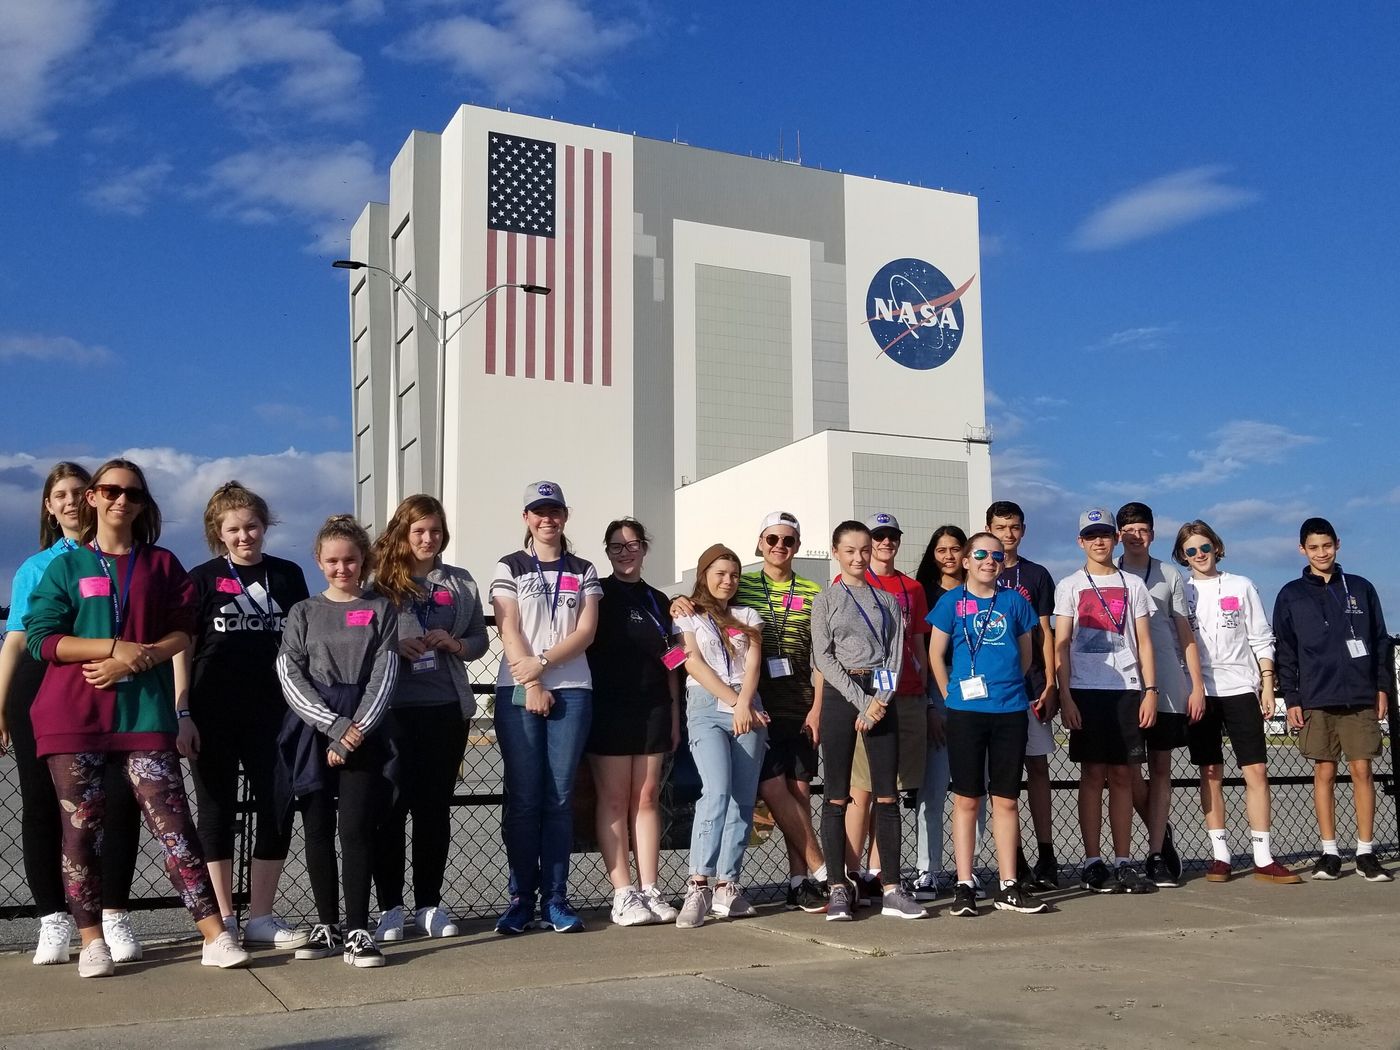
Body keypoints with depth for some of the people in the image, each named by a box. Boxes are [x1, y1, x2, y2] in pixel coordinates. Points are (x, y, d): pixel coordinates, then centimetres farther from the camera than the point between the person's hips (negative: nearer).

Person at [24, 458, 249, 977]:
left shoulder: (162, 564, 12)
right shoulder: (65, 566, 8)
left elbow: (184, 630, 6)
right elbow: (40, 638, -1)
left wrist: (138, 659, -11)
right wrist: (117, 646, -11)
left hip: (144, 712, 0)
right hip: (73, 716, 0)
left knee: (173, 823, -6)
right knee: (81, 829, 3)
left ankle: (215, 937, -6)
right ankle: (92, 943, 13)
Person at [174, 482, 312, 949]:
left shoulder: (288, 576, 8)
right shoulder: (202, 579, 2)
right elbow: (182, 650, 0)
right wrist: (182, 715, -7)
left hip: (270, 713, 2)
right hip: (214, 716, -2)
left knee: (277, 811, 2)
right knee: (217, 812, 5)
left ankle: (261, 918, 13)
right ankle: (224, 920, 14)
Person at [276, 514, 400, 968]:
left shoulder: (380, 610, 7)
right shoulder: (303, 613, 10)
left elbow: (383, 676, -1)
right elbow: (290, 677, 0)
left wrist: (354, 732, -11)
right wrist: (335, 725, -12)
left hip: (364, 731, -2)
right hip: (314, 730, 2)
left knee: (356, 827, -8)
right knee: (318, 828, 4)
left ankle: (358, 931, -4)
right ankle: (326, 924, 15)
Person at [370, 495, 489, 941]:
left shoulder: (460, 583, 11)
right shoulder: (379, 581, 1)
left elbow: (480, 641, 14)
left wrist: (455, 644, -6)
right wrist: (395, 647, -15)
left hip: (447, 708, 3)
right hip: (393, 708, -3)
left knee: (436, 805, 9)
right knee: (391, 805, 0)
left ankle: (430, 904, 18)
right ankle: (390, 907, 10)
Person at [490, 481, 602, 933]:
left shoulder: (583, 571, 13)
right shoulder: (510, 568, 8)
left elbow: (586, 632, 2)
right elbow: (509, 631, -1)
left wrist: (543, 663, -12)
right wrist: (530, 686, -11)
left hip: (571, 691, 1)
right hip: (518, 692, -1)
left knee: (560, 797, 1)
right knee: (523, 798, -1)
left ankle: (556, 898, 7)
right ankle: (521, 898, 6)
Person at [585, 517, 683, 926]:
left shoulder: (657, 600, 16)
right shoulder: (597, 594, 4)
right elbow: (580, 647, 0)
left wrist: (674, 715, 13)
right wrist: (585, 708, -7)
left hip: (653, 708, 4)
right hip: (609, 708, -4)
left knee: (647, 798, 4)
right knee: (614, 800, -3)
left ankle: (650, 889, 6)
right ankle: (623, 894, -2)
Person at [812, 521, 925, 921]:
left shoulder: (887, 600, 14)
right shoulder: (826, 600, 6)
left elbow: (896, 654, 7)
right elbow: (823, 658, -3)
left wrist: (880, 701, -8)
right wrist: (862, 701, -11)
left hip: (881, 697, 3)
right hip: (841, 694, -3)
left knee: (887, 795, 0)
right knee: (837, 796, -3)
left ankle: (891, 888, 3)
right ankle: (839, 888, 2)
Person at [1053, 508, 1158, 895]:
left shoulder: (1133, 585, 13)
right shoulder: (1070, 585, 7)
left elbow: (1144, 642, 11)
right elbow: (1061, 645, 2)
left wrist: (1150, 690, 1)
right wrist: (1065, 696, -7)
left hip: (1127, 689, 2)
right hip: (1086, 690, -2)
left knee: (1122, 776, 3)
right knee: (1092, 775, -1)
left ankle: (1124, 863, 8)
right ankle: (1092, 864, 3)